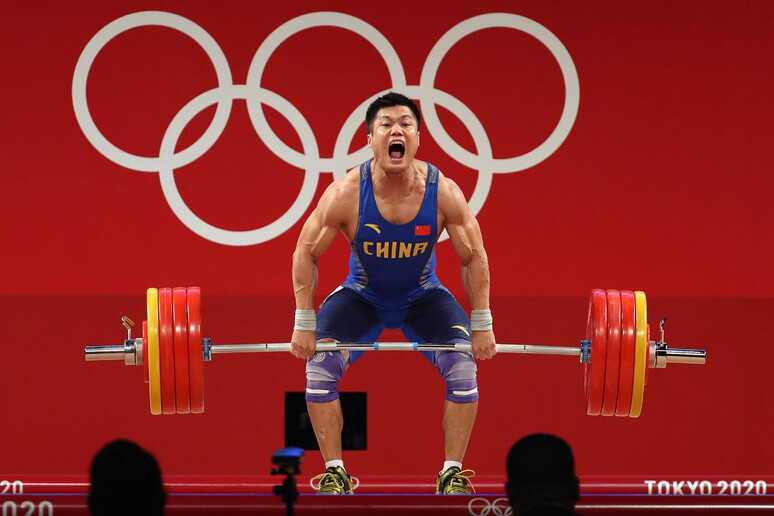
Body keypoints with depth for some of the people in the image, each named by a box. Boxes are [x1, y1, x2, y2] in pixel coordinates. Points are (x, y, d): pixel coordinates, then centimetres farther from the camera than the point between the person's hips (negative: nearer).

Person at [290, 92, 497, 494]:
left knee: (464, 368, -18)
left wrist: (482, 325, -12)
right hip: (362, 295, 0)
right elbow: (306, 253, -16)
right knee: (319, 365, -20)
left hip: (422, 295, 0)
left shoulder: (444, 193, -27)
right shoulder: (346, 193, -29)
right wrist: (305, 324, -15)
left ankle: (453, 474, -4)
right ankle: (334, 472, -6)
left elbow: (474, 256, -13)